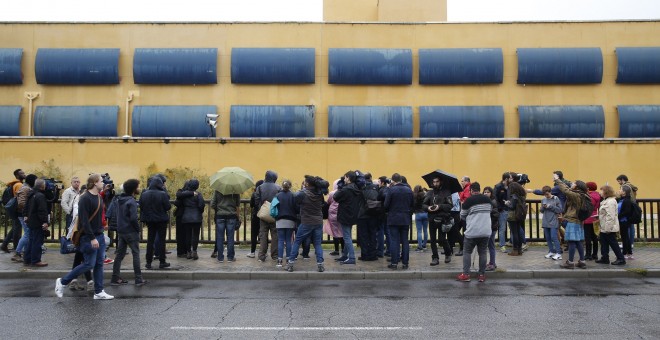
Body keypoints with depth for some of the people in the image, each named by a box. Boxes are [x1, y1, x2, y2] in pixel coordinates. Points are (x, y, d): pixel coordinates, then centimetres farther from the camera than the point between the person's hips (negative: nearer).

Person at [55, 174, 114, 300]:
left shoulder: (99, 197, 12)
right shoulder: (85, 199, -16)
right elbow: (84, 220, -21)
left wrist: (101, 233, 15)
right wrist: (92, 238, -23)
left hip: (99, 236, 8)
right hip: (89, 237, -8)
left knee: (99, 263, 8)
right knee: (89, 264, -6)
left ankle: (99, 292, 14)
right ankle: (62, 282, 11)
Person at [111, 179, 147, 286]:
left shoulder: (119, 200, 9)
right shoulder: (131, 202, -17)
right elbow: (133, 218, -22)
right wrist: (138, 228, -11)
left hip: (120, 231, 8)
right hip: (131, 232, -8)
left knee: (120, 254, 11)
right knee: (136, 254, 1)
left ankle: (115, 278, 13)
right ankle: (138, 279, 4)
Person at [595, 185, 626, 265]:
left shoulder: (610, 202, -20)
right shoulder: (606, 201, 14)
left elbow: (610, 216, -25)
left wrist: (608, 228, -26)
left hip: (609, 228, -11)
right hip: (604, 228, 11)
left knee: (613, 243, -3)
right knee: (604, 243, 14)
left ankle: (621, 259, 4)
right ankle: (604, 258, 20)